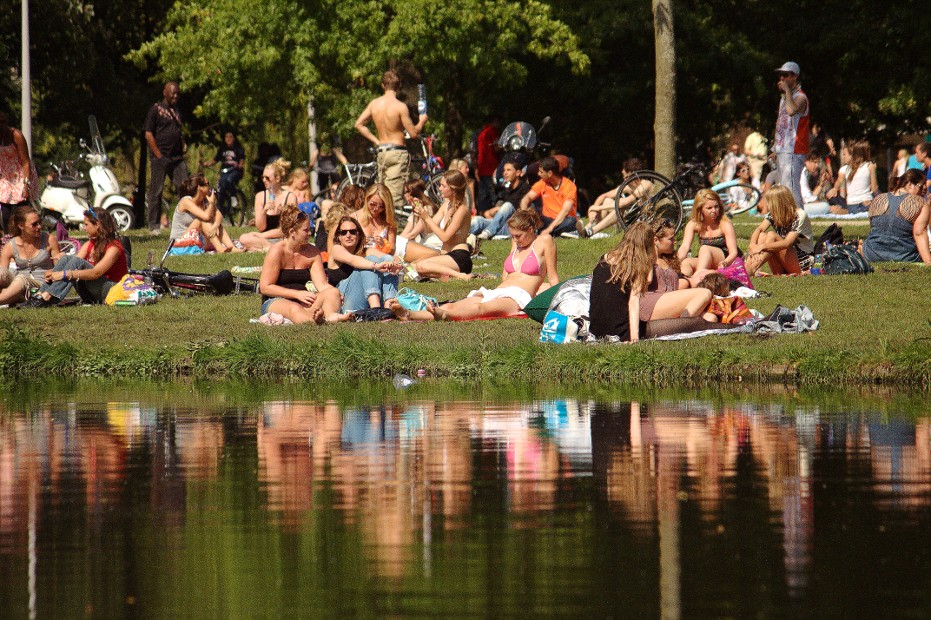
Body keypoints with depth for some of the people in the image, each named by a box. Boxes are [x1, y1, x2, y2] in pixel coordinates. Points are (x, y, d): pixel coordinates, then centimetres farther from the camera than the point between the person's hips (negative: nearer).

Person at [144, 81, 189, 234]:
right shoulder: (156, 109, -2)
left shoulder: (177, 111, 19)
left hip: (177, 158, 6)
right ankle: (154, 226, 2)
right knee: (156, 191, -2)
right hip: (160, 157, -6)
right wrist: (158, 155, -12)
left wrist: (182, 151, 11)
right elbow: (148, 134, -7)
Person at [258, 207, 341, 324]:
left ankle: (331, 316, -56)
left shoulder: (312, 252, 11)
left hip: (302, 301, 6)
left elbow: (322, 285, 6)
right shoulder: (277, 252, -7)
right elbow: (265, 287, -11)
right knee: (295, 309, -40)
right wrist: (297, 294, -17)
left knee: (333, 292, -21)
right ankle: (313, 321, -74)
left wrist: (333, 294, -19)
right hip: (275, 302, -6)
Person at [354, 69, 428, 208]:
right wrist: (422, 121, 9)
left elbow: (359, 124, 10)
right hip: (398, 152, -6)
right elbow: (413, 133, -11)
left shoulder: (374, 104, 4)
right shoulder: (400, 106, -14)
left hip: (381, 152, 6)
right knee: (395, 198, -9)